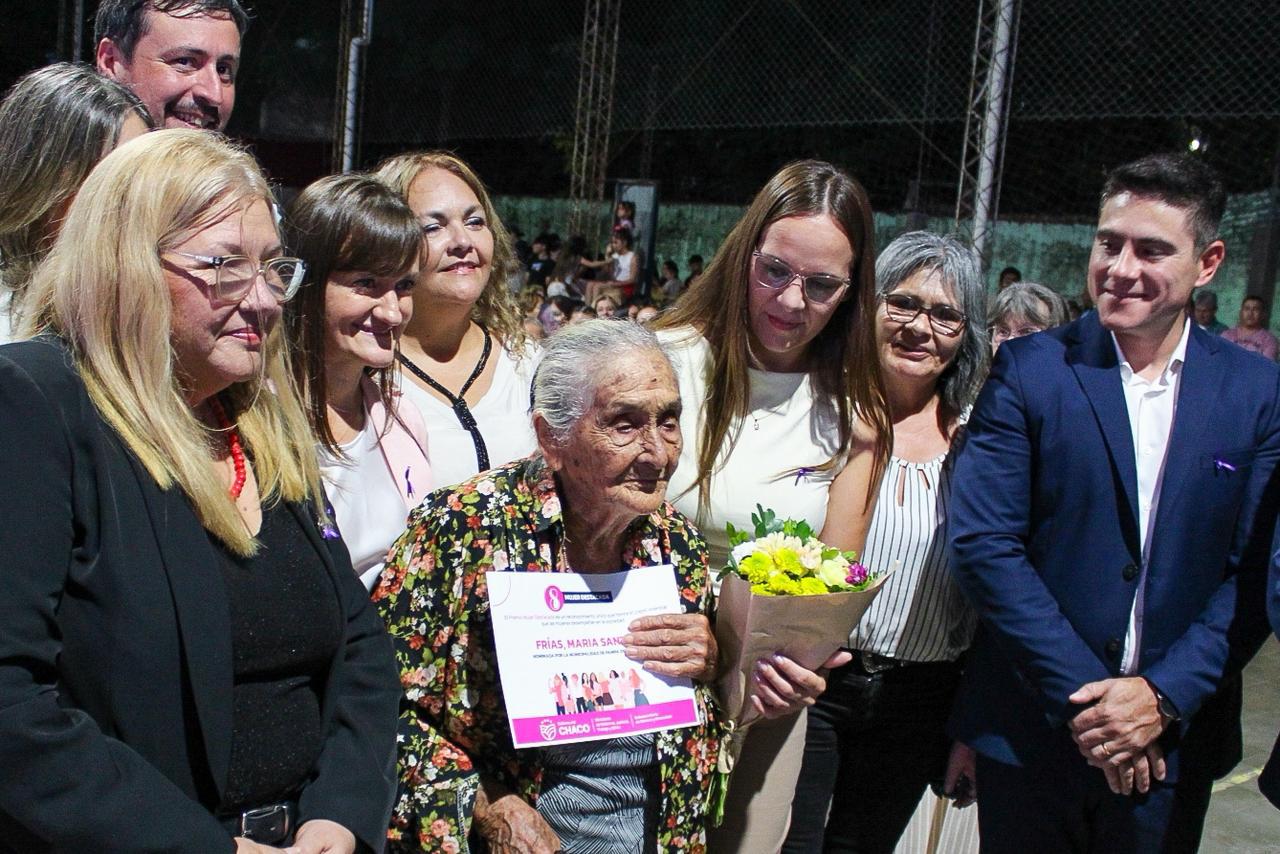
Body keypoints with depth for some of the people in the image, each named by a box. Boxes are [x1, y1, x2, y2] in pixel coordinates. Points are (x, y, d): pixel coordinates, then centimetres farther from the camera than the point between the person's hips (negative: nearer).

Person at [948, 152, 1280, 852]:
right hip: (1028, 735, -1)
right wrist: (1085, 695, -15)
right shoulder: (1027, 369, -6)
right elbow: (982, 545, -13)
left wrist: (1164, 695, -13)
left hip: (1175, 740, 2)